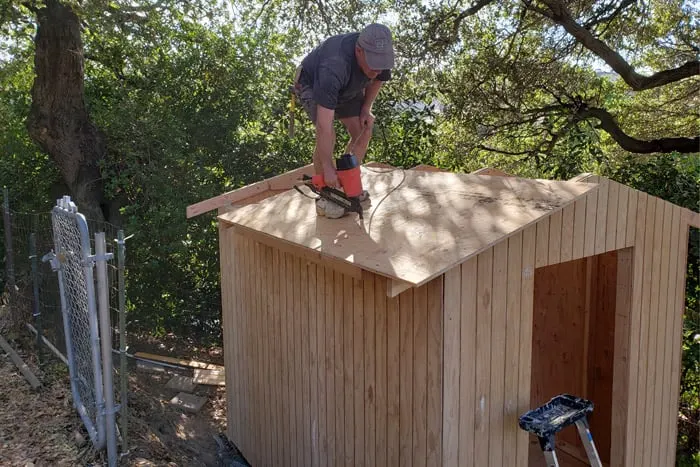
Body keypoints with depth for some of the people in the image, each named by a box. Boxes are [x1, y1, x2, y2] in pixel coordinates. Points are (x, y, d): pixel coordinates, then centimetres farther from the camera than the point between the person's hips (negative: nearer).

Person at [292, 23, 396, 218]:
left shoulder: (380, 55, -27)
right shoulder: (335, 66, -45)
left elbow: (378, 79, 1)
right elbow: (324, 123, -46)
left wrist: (366, 109, -8)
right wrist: (328, 168, -45)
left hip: (347, 87, 7)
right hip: (311, 83, -6)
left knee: (363, 132, -4)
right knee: (327, 136, -24)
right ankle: (325, 198, -12)